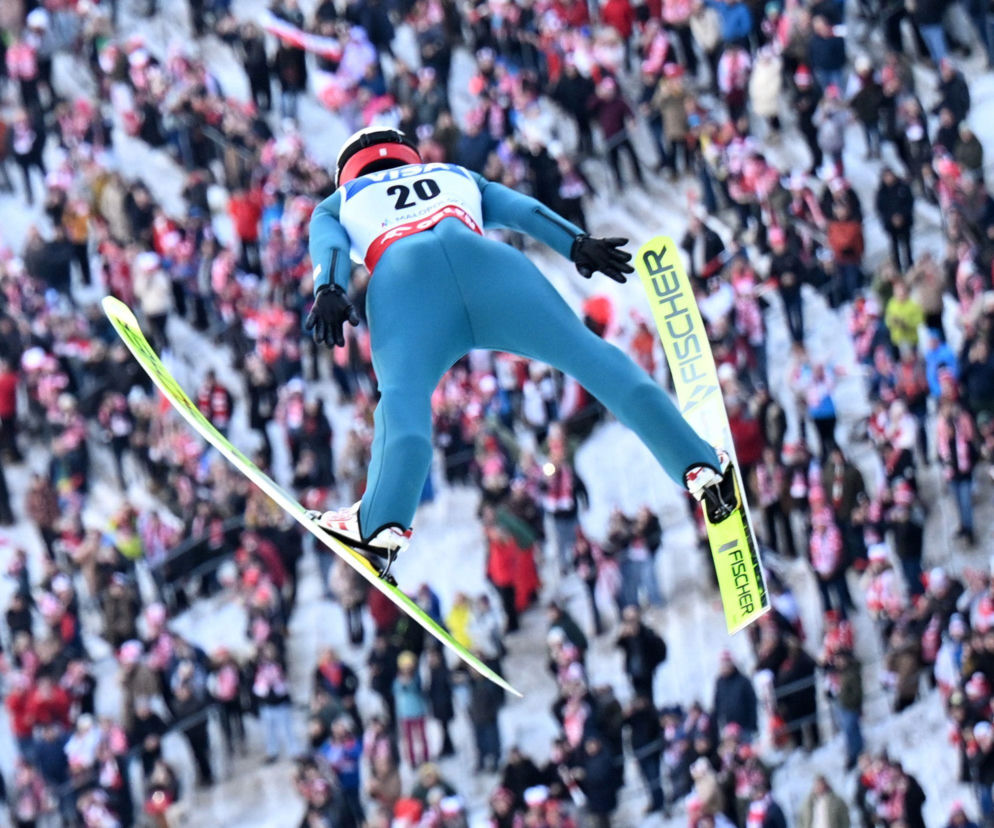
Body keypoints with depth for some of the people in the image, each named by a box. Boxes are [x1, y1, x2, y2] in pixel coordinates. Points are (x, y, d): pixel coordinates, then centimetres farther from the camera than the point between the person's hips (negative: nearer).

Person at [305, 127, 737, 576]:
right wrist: (579, 244, 11)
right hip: (482, 257, 1)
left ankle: (383, 521, -42)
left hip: (401, 274, -1)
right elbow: (519, 209, 25)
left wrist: (329, 293, -2)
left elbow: (329, 246, 16)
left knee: (403, 394, -19)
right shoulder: (459, 177, 43)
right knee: (590, 356, 3)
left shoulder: (336, 206, 39)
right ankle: (699, 465, -4)